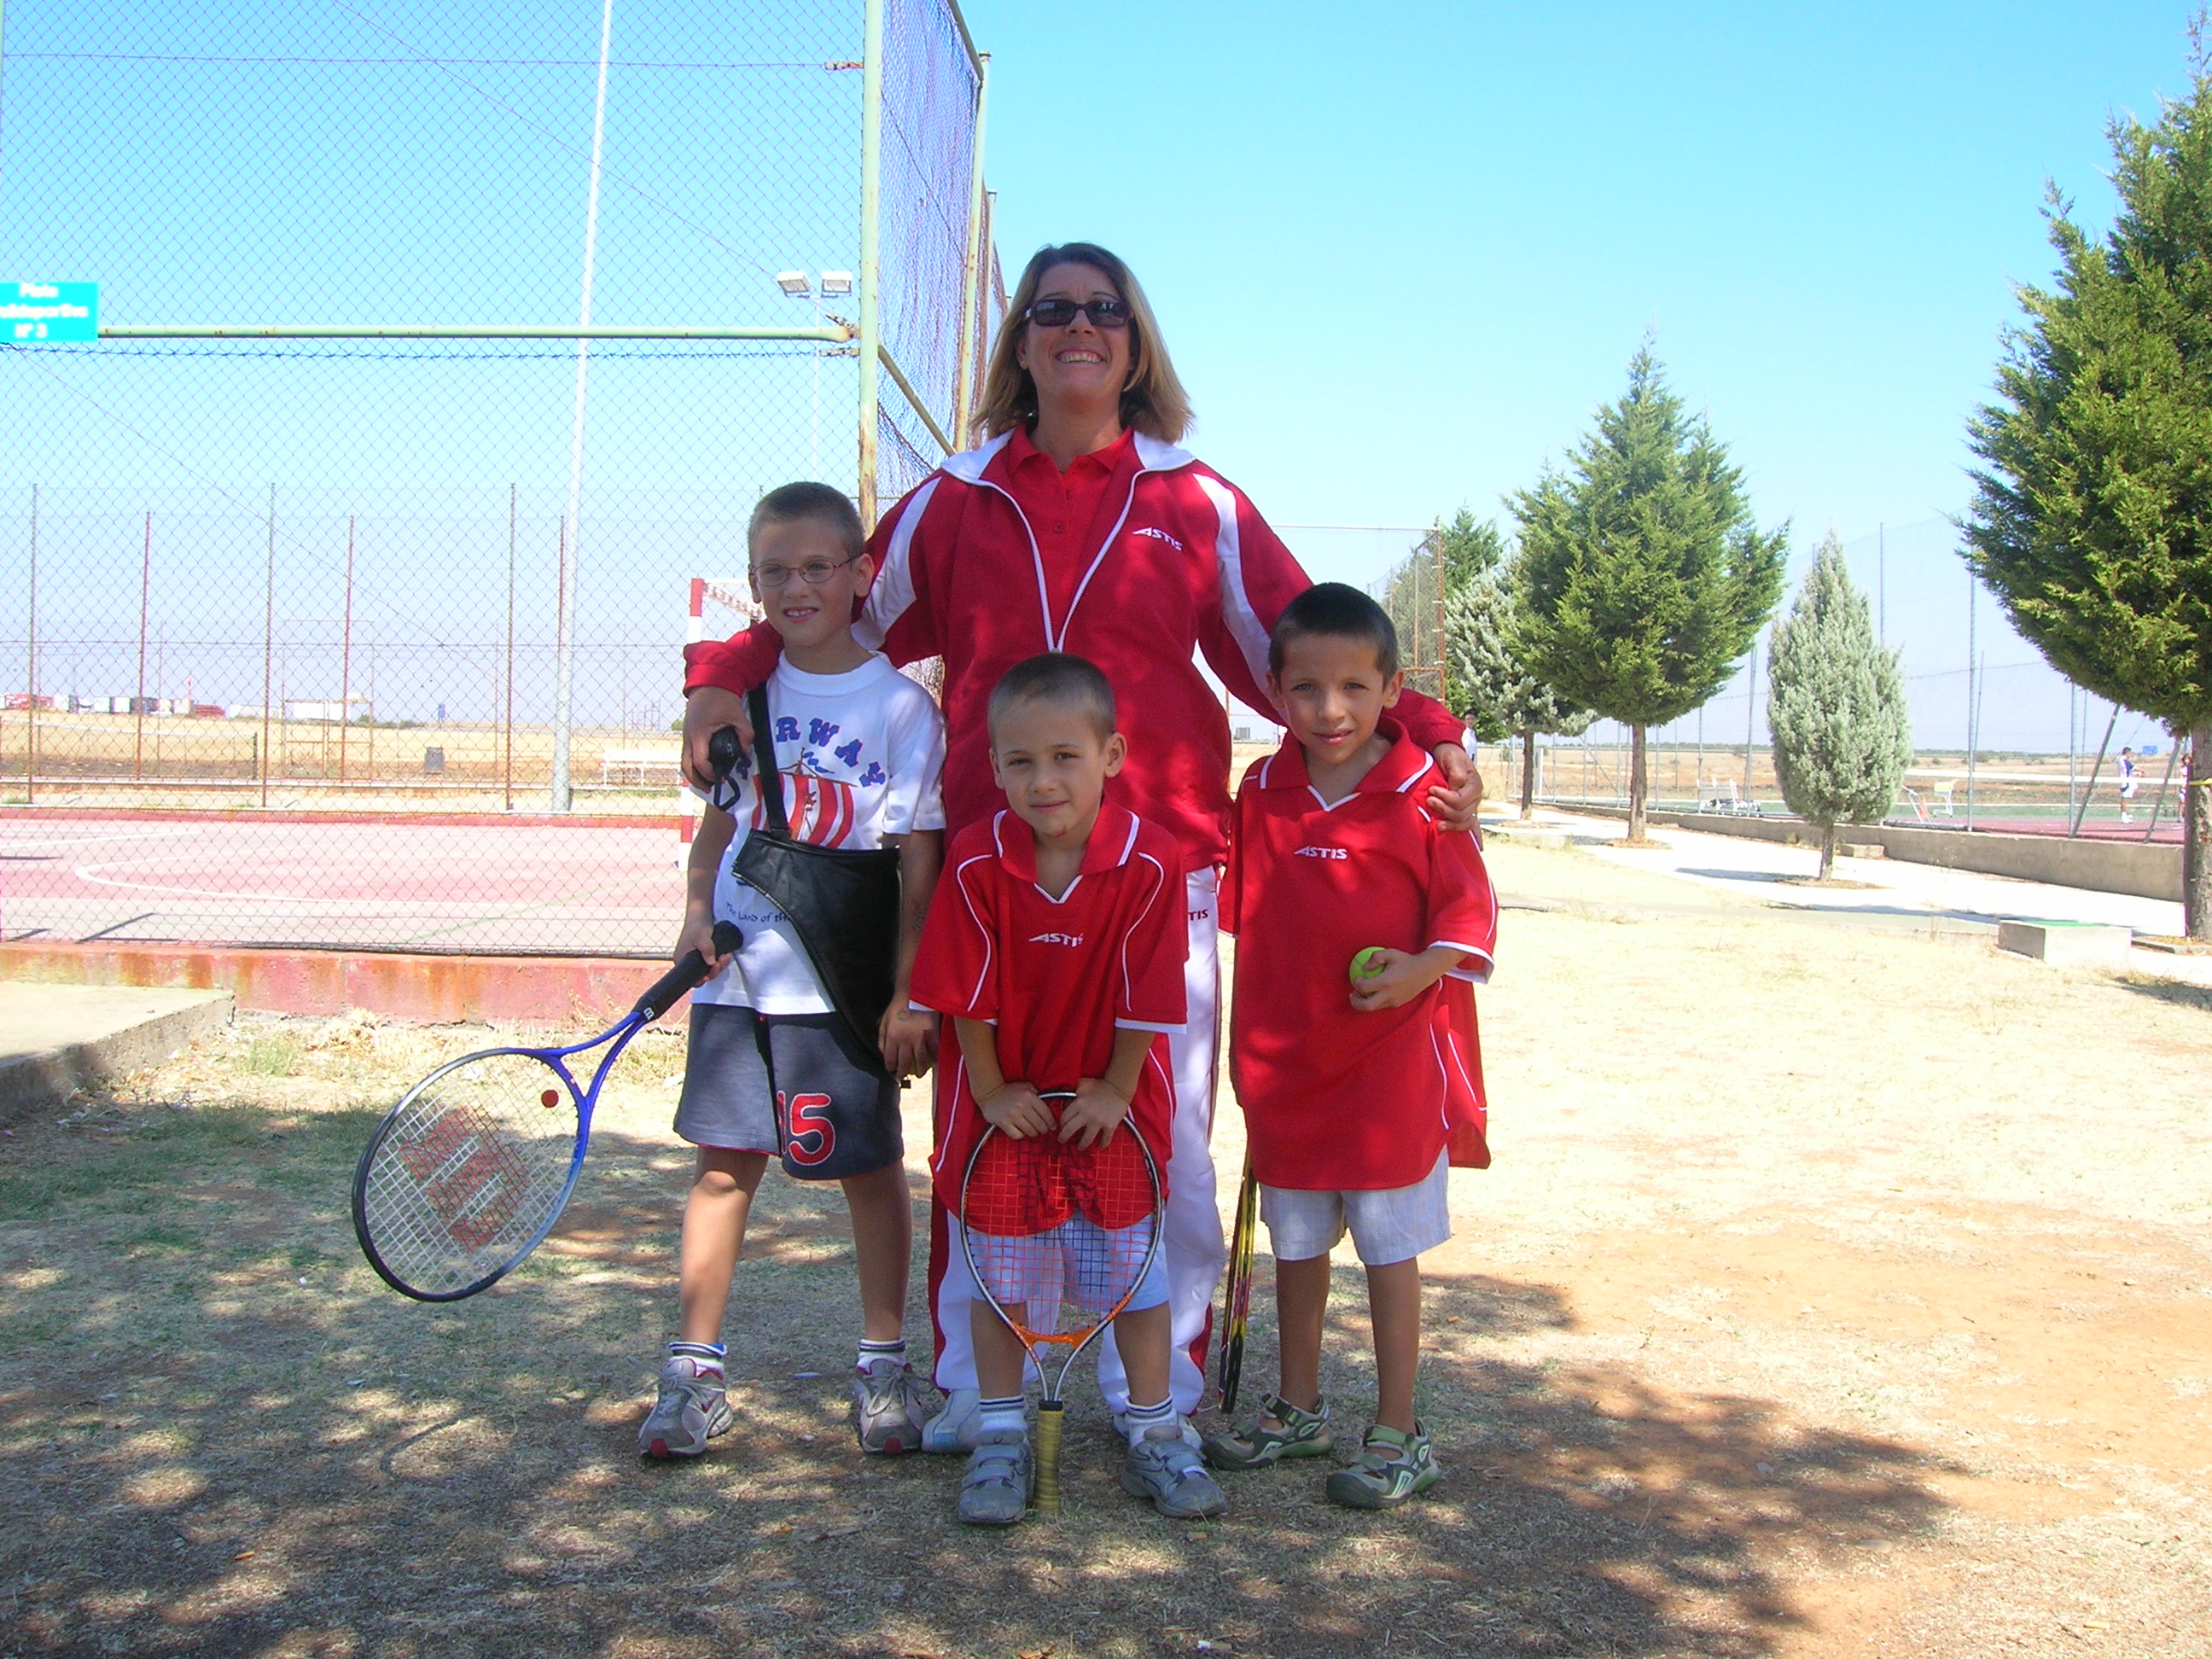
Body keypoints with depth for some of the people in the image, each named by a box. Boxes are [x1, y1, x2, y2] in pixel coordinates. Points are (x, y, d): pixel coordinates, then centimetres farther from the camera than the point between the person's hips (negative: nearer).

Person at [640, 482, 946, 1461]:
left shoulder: (901, 706, -6)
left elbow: (919, 862, -7)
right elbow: (720, 821, 15)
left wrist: (908, 994, -11)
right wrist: (697, 914, -1)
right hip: (738, 973, 4)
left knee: (870, 1168, 7)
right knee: (724, 1163, 7)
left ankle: (883, 1363, 22)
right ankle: (694, 1369, 18)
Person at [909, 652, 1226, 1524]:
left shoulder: (1149, 860, -18)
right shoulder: (975, 862, -15)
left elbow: (1144, 996, -11)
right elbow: (967, 995, -9)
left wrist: (1116, 1089, -7)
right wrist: (992, 1092, -8)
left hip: (1111, 1093, 0)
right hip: (1004, 1096, 1)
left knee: (1134, 1255, 9)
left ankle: (1154, 1433, 24)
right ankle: (1001, 1435, 24)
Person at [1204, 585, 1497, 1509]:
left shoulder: (1422, 794, -11)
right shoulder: (1260, 793, 0)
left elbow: (1470, 910, -7)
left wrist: (1424, 968, -22)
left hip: (1392, 1060, -4)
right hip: (1285, 1060, 4)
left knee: (1389, 1248, 5)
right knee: (1295, 1242, 17)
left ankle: (1398, 1435, 19)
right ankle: (1299, 1410, 34)